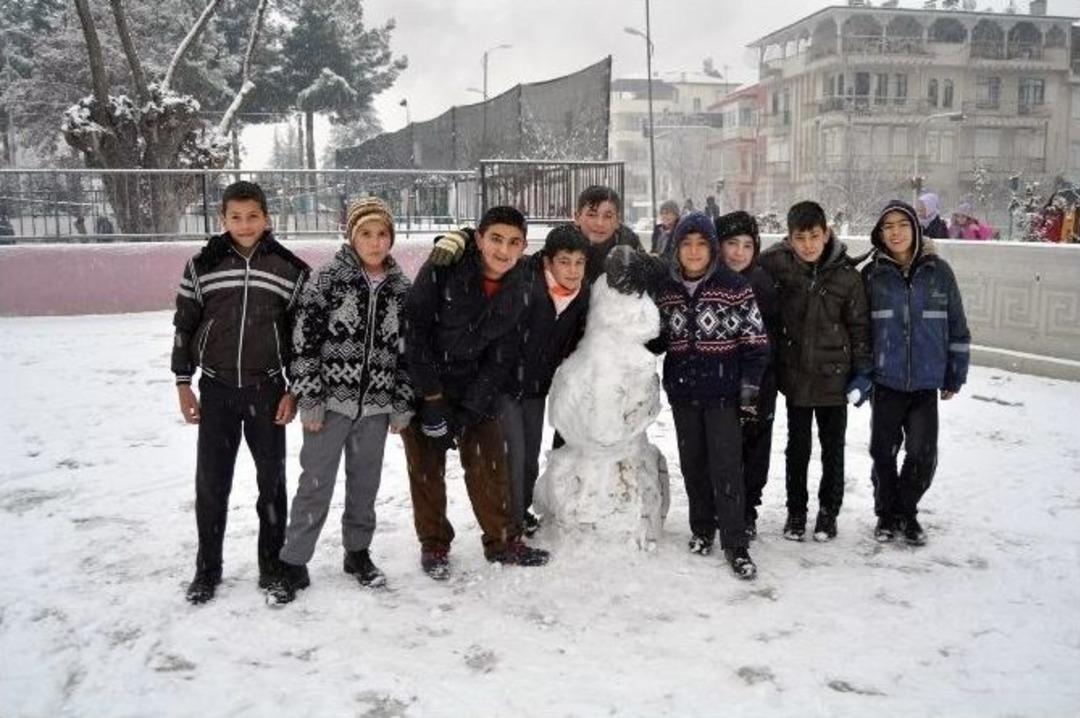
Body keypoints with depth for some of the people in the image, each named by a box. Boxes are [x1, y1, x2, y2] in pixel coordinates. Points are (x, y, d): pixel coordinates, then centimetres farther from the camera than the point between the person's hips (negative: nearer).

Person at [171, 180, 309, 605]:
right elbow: (185, 324, 6)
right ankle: (207, 568, 22)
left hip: (267, 388, 0)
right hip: (216, 388, 1)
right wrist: (183, 383, 4)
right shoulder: (203, 265, 0)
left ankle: (272, 562, 24)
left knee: (272, 477, 9)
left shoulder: (289, 268, -2)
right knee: (211, 480, 6)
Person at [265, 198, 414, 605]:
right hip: (330, 401, -3)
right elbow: (304, 342, -8)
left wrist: (403, 406, 6)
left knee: (365, 484, 15)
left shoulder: (402, 289, 4)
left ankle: (358, 552, 32)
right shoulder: (327, 280, -7)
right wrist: (309, 399, -11)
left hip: (375, 406, 3)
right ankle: (293, 565, 16)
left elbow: (406, 351, 8)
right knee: (315, 485, 3)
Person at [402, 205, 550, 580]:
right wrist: (432, 398, -20)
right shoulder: (442, 270, -21)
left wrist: (468, 411, -12)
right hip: (421, 383, -3)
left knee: (490, 461, 5)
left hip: (473, 386, 4)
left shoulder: (517, 292, -7)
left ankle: (502, 540, 21)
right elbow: (414, 332, -20)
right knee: (426, 466, 3)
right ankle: (434, 546, 19)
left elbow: (501, 358, -4)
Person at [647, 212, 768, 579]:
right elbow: (659, 340, 15)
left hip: (723, 392, -4)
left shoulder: (735, 288, -6)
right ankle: (702, 529, 29)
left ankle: (735, 544, 3)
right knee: (693, 464, 12)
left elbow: (755, 342, -5)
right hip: (683, 391, 4)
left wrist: (749, 385, -8)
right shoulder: (666, 290, 6)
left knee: (726, 466, -5)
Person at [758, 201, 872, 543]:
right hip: (795, 374, 0)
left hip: (834, 376, 0)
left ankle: (828, 511, 29)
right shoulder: (777, 265, -8)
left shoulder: (846, 276, -6)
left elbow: (859, 326, 0)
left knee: (833, 448, 13)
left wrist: (863, 373, -2)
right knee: (798, 448, 12)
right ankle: (796, 511, 27)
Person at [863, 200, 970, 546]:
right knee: (883, 451, 7)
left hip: (926, 380, 0)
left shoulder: (938, 271, 0)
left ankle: (907, 512, 25)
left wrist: (955, 375, 6)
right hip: (885, 380, 0)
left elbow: (956, 325, 5)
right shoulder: (872, 274, -1)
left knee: (922, 453, 2)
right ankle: (886, 514, 27)